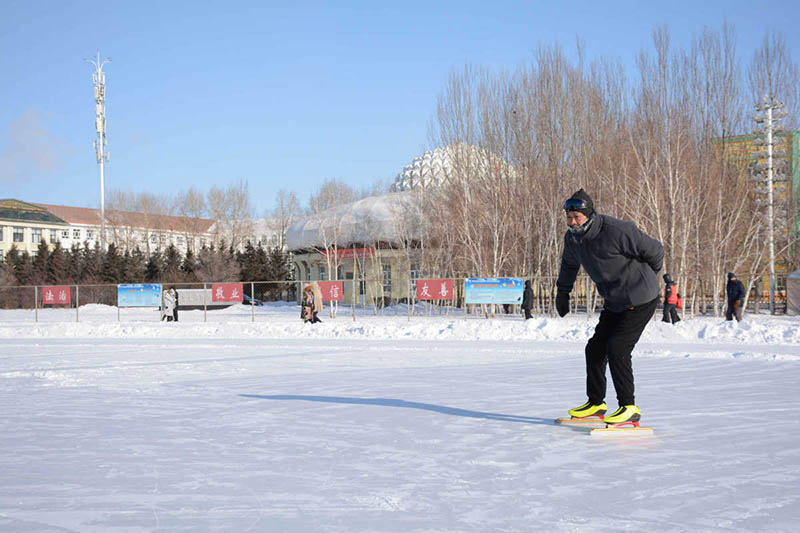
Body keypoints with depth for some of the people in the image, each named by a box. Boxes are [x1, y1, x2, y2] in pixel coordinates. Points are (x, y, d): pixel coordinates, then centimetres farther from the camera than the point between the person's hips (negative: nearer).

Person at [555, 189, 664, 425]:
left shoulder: (617, 231, -25)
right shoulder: (573, 238, -2)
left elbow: (655, 251, -12)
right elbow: (569, 264, 23)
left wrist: (643, 279, 6)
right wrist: (562, 294, 30)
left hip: (641, 301, -8)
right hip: (614, 303, 8)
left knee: (617, 349, -16)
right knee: (595, 348, 5)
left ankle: (629, 407, -9)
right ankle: (596, 403, 20)